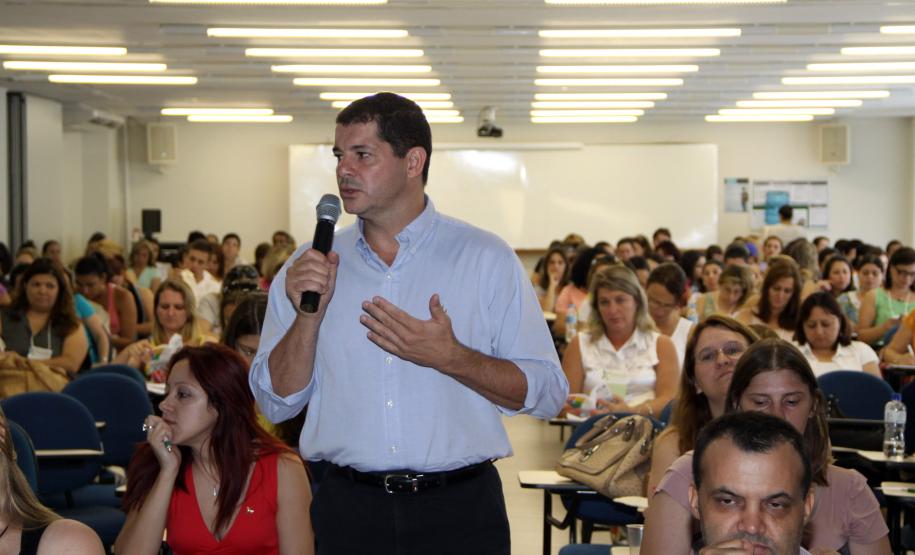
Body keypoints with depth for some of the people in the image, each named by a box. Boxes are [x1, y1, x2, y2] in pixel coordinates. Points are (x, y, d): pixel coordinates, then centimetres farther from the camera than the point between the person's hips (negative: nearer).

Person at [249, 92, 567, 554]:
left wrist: (448, 357, -18)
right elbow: (276, 403, 3)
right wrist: (308, 316, -11)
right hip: (349, 511, 2)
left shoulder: (486, 260, -1)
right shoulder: (308, 267, 6)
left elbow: (547, 393, -5)